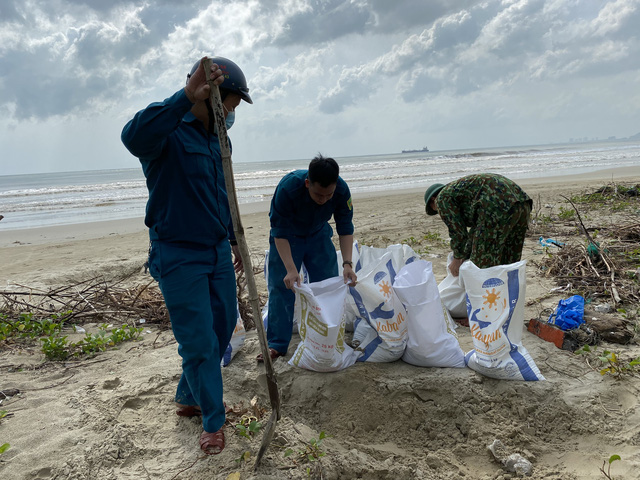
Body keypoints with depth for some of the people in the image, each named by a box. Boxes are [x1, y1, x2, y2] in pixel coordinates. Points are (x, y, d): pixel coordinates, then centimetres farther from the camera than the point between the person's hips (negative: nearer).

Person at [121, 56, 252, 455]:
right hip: (179, 257, -8)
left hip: (218, 253, 8)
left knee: (222, 328, 16)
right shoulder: (169, 132, -16)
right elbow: (134, 137, -41)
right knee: (199, 342, 0)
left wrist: (234, 239, 24)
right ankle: (213, 422, 19)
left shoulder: (216, 139, 11)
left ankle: (189, 398, 37)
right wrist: (187, 96, -47)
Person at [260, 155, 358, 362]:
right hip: (287, 237, -3)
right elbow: (280, 233, -33)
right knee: (281, 286, -9)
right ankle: (276, 344, -1)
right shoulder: (288, 187, -38)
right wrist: (291, 269, -41)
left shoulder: (342, 190, -28)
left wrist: (347, 264, -32)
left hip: (318, 234, 3)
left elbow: (345, 229, -20)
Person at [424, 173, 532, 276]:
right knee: (509, 264, 18)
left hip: (498, 209, -10)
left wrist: (457, 259, 19)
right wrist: (465, 257, 41)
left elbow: (457, 231, 6)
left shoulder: (443, 198, 11)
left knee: (482, 265, -2)